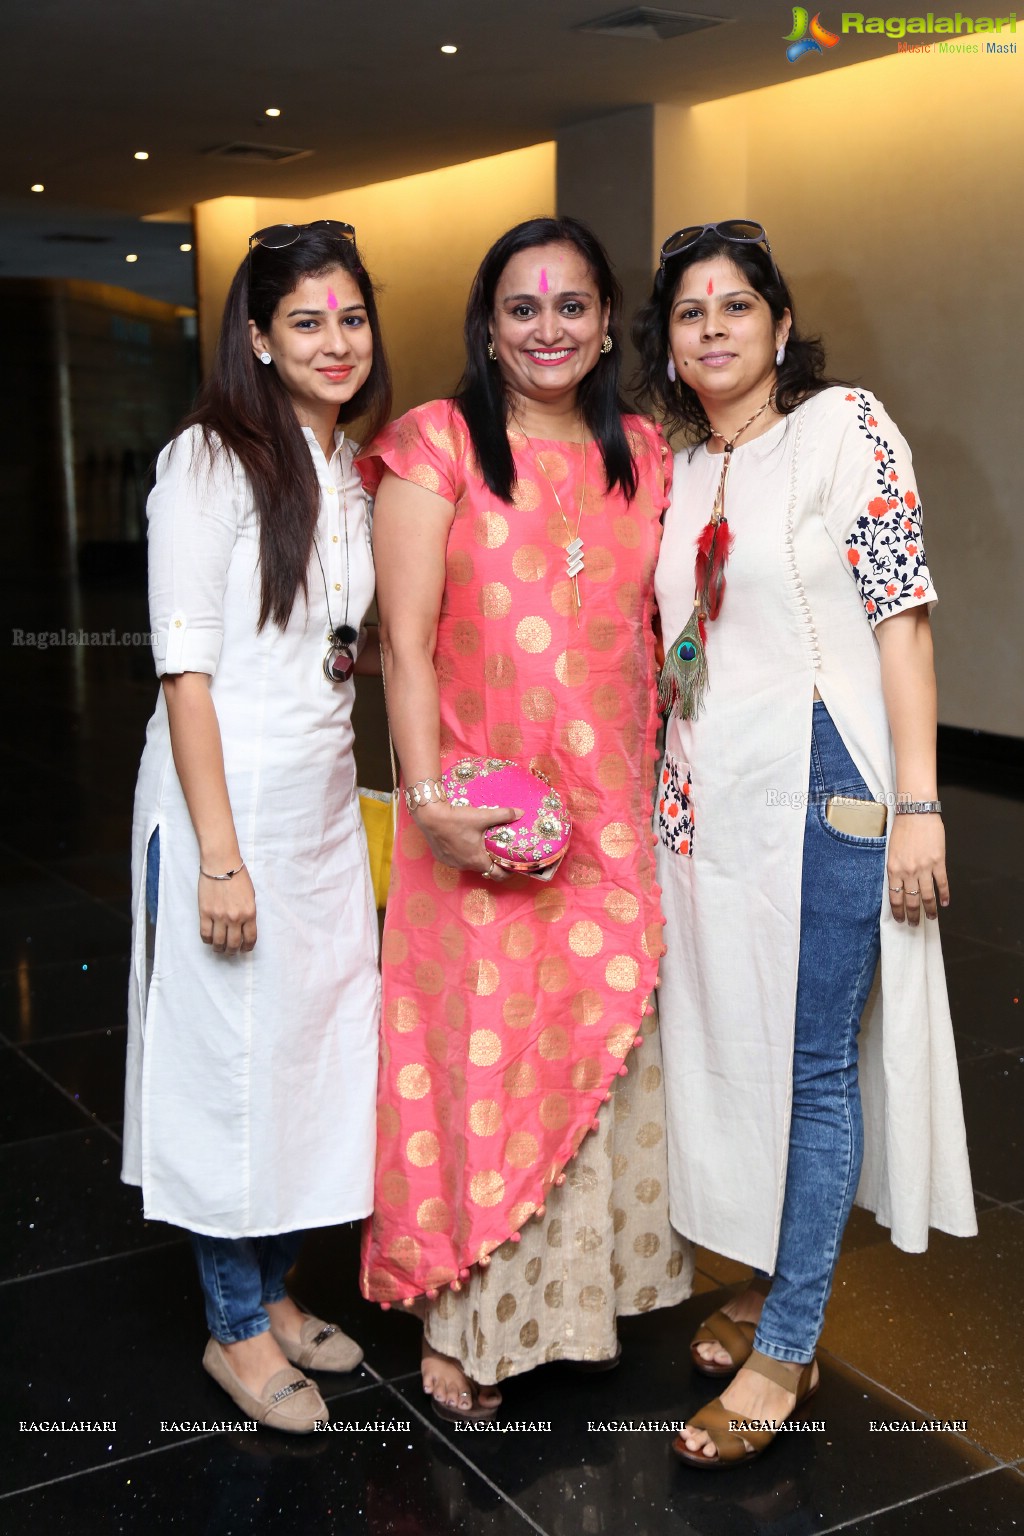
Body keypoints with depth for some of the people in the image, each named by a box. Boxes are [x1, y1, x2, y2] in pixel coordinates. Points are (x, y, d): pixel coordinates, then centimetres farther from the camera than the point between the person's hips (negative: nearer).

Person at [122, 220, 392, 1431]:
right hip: (227, 797, -7)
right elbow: (185, 668, -15)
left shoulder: (347, 475, 12)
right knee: (233, 1054, 2)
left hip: (326, 799, 7)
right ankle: (235, 1327, 21)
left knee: (315, 1045, 13)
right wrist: (220, 853, -18)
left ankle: (273, 1293, 31)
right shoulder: (209, 462, -11)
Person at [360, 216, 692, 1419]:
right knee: (479, 1044, 3)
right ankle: (461, 1321, 20)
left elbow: (660, 627, 15)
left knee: (600, 1038, 12)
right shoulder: (438, 444, -4)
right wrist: (431, 798, -17)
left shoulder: (642, 455, 10)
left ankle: (581, 1288, 32)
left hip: (614, 804, 4)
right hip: (479, 811, -4)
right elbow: (405, 640, -9)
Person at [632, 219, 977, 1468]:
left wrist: (916, 803, -15)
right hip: (705, 793, 7)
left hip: (821, 781, -6)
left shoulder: (844, 427, -5)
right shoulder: (676, 471, 13)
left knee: (811, 1061, -1)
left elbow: (902, 612, -10)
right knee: (731, 1046, 13)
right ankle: (768, 1283, 30)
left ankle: (785, 1351, 11)